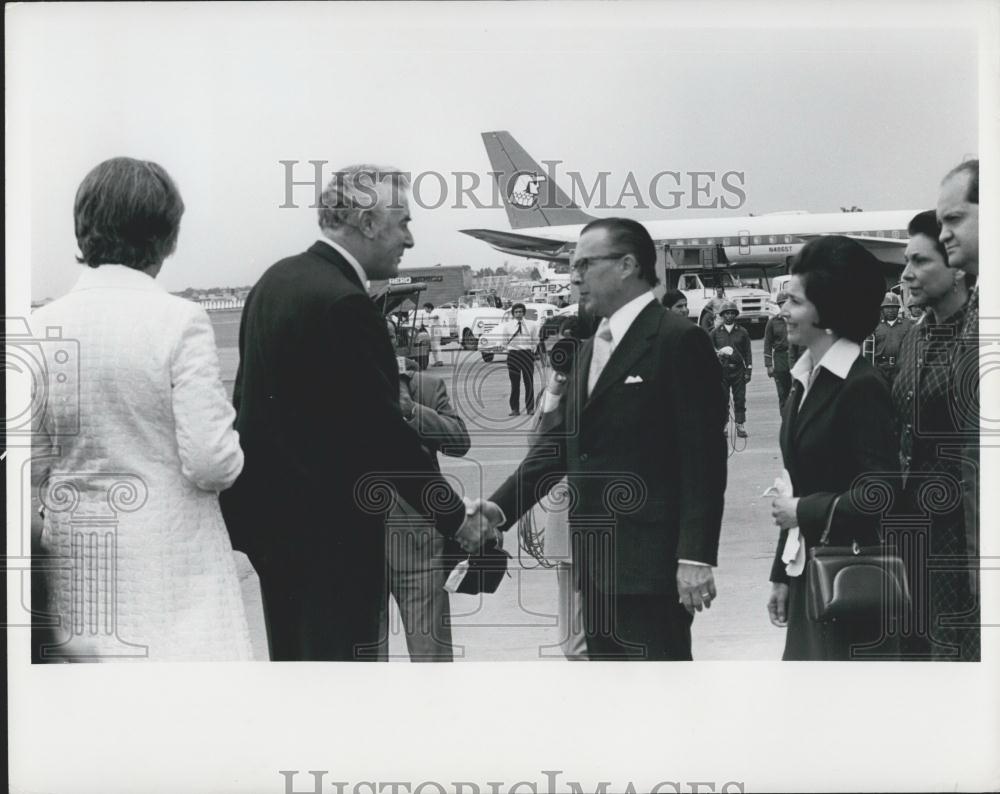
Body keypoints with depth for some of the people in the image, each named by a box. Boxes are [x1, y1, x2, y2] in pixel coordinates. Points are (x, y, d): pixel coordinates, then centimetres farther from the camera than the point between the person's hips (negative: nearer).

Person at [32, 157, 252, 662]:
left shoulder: (41, 326, 0)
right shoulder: (178, 321, -12)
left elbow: (32, 467, 3)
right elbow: (212, 463, -14)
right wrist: (229, 451, 7)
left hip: (77, 559, 5)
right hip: (170, 560, -5)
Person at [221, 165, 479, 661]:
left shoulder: (275, 279, 9)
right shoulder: (343, 303, -20)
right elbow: (383, 429, -20)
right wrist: (455, 518, -12)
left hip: (269, 508, 10)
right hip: (329, 527, -10)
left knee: (292, 656, 16)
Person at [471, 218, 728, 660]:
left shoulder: (678, 341, -10)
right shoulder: (593, 348, 17)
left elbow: (702, 457, -14)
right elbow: (559, 440, 16)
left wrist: (696, 556, -20)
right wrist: (501, 507, 3)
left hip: (650, 561, -9)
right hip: (597, 561, 9)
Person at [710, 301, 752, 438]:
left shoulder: (742, 332, 9)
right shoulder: (715, 332, 7)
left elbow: (747, 352, 9)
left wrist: (748, 370, 3)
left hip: (738, 370, 0)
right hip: (721, 370, 0)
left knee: (740, 400, -2)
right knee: (722, 400, -1)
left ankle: (740, 426, 3)